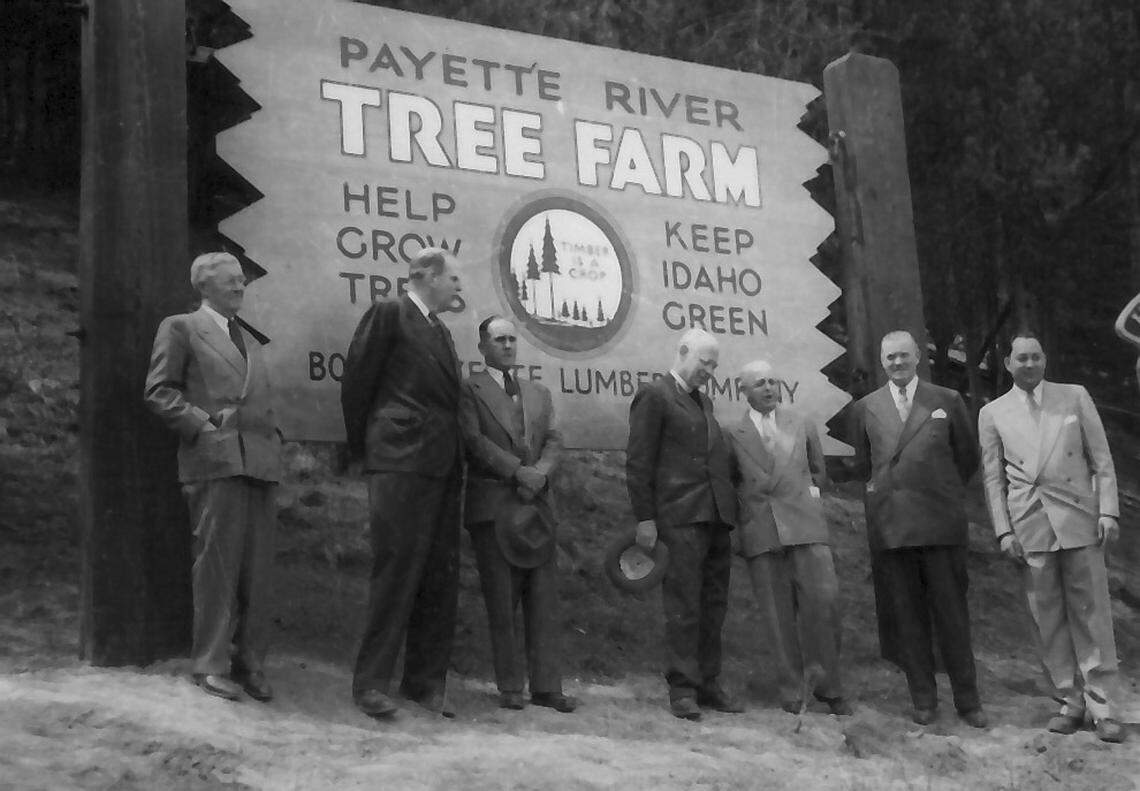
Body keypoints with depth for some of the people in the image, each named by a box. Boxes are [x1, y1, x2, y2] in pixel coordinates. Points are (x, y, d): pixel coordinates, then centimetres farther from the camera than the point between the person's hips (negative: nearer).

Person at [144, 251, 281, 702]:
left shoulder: (249, 339, 27)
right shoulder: (180, 328, 7)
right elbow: (158, 391, 0)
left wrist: (274, 437, 11)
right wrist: (202, 422, -11)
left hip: (261, 461, 6)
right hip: (215, 458, -6)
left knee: (257, 569, 4)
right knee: (217, 565, -6)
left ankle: (249, 663, 11)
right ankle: (211, 665, 2)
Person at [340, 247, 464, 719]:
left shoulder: (441, 332, 22)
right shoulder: (388, 314, -1)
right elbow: (357, 380, -2)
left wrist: (455, 460, 13)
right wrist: (362, 446, 5)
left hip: (443, 467, 8)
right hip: (401, 462, -8)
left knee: (441, 577, 7)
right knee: (396, 570, -8)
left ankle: (425, 681, 13)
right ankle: (371, 683, -2)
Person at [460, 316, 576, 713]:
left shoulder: (539, 393, 21)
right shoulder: (469, 390, 5)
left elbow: (553, 441, 12)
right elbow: (474, 440, -7)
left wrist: (539, 473, -8)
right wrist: (516, 471, -14)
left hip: (537, 502, 4)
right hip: (492, 505, -4)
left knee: (543, 598, 0)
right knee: (501, 601, -2)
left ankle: (546, 686, 2)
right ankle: (510, 687, 3)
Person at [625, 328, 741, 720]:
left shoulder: (703, 401, 21)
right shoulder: (654, 395, -2)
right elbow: (638, 462, -7)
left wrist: (729, 510, 12)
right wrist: (645, 518, -12)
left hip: (717, 515, 8)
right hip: (681, 516, -8)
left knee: (713, 607, 10)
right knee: (684, 606, -6)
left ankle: (708, 685, 17)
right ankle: (682, 689, 0)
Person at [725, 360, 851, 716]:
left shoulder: (802, 425, 16)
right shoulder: (733, 434, 10)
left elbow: (819, 471, 27)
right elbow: (728, 483, 16)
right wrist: (736, 529, 9)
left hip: (805, 525, 1)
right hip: (760, 533, -1)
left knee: (823, 601, -10)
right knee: (779, 615, -1)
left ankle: (827, 685, 3)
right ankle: (791, 689, 8)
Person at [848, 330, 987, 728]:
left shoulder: (947, 401, 6)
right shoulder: (865, 408, 10)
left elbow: (968, 458, 12)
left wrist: (943, 492, 12)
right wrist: (886, 490, 10)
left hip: (941, 523, -1)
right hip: (889, 526, 1)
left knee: (953, 613, 2)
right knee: (906, 616, 5)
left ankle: (968, 700, 11)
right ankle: (923, 699, 14)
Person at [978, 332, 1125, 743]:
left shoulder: (1075, 397, 7)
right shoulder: (993, 414, 8)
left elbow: (1102, 460, 6)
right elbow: (993, 478, 7)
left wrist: (1108, 511, -3)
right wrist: (1004, 531, 0)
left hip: (1078, 520, -1)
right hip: (1030, 527, 1)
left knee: (1092, 613, -1)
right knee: (1048, 619, 3)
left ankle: (1101, 706, 5)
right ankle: (1070, 702, 12)